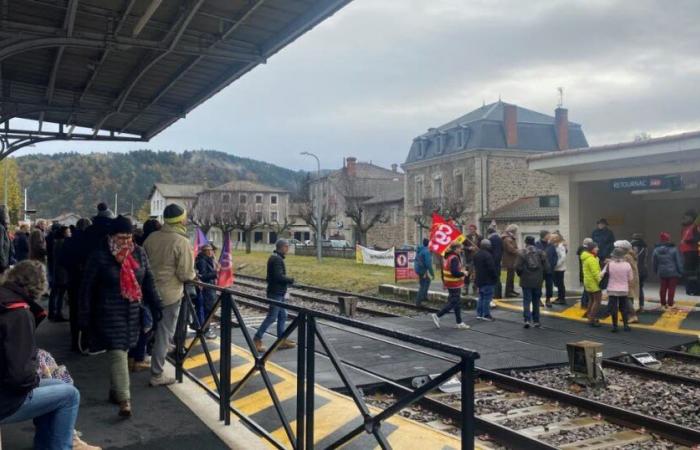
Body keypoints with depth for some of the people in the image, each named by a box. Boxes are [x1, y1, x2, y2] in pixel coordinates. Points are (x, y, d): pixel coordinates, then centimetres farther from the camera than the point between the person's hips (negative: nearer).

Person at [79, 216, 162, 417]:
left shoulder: (138, 253, 2)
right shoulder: (99, 256, -10)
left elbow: (148, 280, 10)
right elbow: (87, 287, -6)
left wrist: (155, 305, 5)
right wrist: (85, 316, -7)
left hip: (132, 313, 5)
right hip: (110, 313, -4)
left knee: (122, 351, 13)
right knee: (117, 354, -9)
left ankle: (114, 391, 29)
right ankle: (124, 399, -10)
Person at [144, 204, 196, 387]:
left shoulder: (151, 237, -1)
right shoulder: (182, 242, -18)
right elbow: (185, 274, -19)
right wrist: (194, 274, 4)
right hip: (170, 294, -6)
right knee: (164, 334, 4)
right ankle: (157, 375, 9)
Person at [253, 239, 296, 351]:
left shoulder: (275, 257, 15)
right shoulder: (277, 259, -17)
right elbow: (279, 276, -26)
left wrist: (287, 281, 9)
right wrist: (291, 280, -11)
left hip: (279, 293, 11)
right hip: (276, 293, -11)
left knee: (282, 316, 13)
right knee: (271, 317, -5)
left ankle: (282, 341, 18)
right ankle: (257, 340, 1)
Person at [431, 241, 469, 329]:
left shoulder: (447, 256, 10)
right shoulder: (454, 258, -20)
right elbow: (454, 272, -27)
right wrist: (463, 273, -12)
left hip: (449, 283, 10)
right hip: (455, 284, -10)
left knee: (457, 303, 14)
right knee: (453, 303, -3)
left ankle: (459, 323, 19)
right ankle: (437, 316, -2)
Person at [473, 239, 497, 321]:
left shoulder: (476, 255, 10)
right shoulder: (487, 255, -20)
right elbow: (492, 268, -20)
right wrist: (495, 277, -10)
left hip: (479, 279, 9)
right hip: (488, 280, -9)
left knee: (481, 297, 16)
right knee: (487, 297, -2)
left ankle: (479, 314, 17)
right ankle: (486, 315, 0)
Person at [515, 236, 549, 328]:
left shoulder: (522, 253, -8)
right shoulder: (540, 253, 0)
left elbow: (518, 267, -13)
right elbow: (546, 267, -3)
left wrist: (521, 275, 7)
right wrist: (542, 276, 13)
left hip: (526, 281, -2)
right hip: (538, 281, 2)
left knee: (527, 300, 3)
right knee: (536, 301, 13)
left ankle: (527, 320, -10)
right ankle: (536, 321, 17)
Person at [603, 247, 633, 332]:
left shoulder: (609, 264, -12)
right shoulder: (627, 265, -11)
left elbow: (601, 275, -8)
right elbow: (630, 279, -4)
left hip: (612, 290, -1)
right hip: (624, 290, 1)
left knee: (613, 309, 6)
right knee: (624, 308, 15)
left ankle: (615, 326, 8)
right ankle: (626, 325, 18)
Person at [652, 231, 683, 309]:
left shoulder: (656, 250, -2)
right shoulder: (674, 249, -11)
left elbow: (654, 263, 6)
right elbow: (679, 262, -6)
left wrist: (656, 272, 18)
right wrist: (680, 272, 3)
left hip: (661, 273, 3)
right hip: (673, 273, -3)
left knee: (663, 288, 13)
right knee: (672, 288, 3)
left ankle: (663, 304, 18)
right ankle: (670, 304, 4)